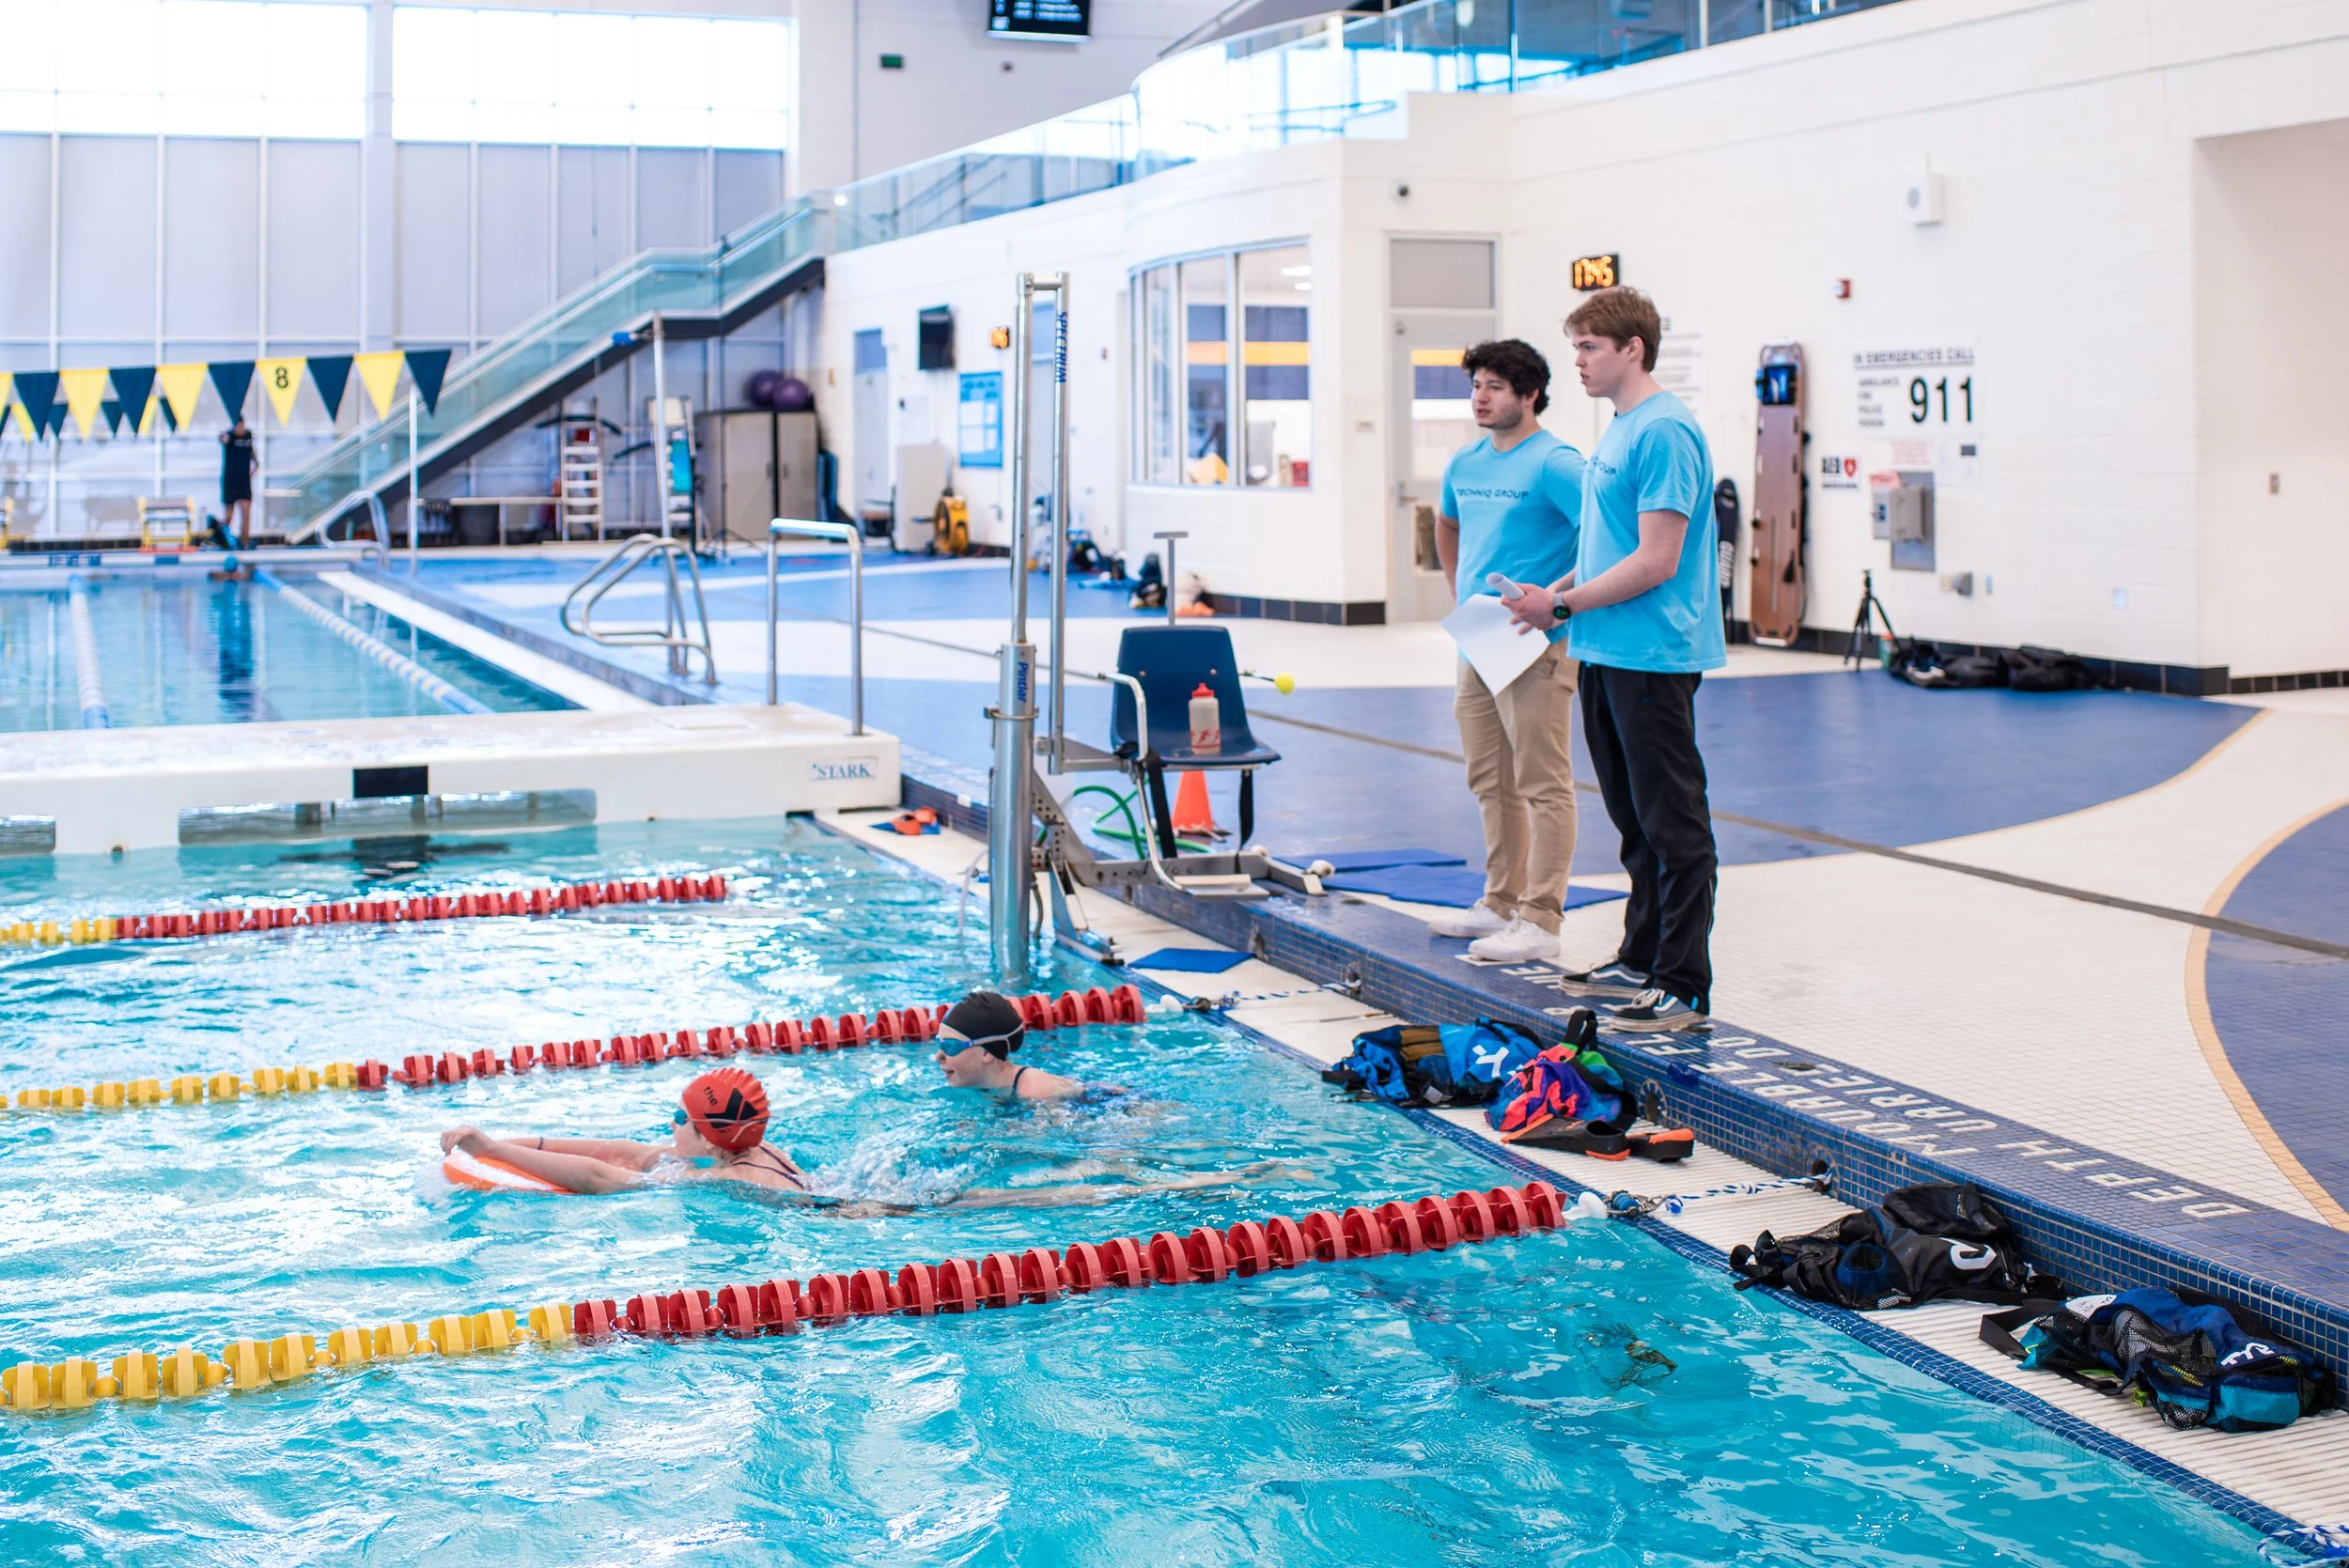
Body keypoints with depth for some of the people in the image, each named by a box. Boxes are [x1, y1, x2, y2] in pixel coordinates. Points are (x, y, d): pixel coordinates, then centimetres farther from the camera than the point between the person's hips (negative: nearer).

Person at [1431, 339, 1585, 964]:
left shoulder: (1555, 464, -12)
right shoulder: (1465, 464, 13)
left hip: (1536, 647, -9)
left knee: (1542, 786, -4)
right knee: (1491, 783, 15)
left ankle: (1539, 920, -2)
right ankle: (1501, 902, 26)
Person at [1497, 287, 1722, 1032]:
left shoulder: (1664, 433, -17)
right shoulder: (1618, 431, 15)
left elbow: (1656, 561, -21)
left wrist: (1564, 606, -15)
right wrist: (1558, 590, 10)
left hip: (1654, 657, -10)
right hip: (1608, 655, 10)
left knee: (1674, 826, -4)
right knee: (1634, 821, 17)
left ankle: (1684, 987, 0)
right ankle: (1642, 960, 27)